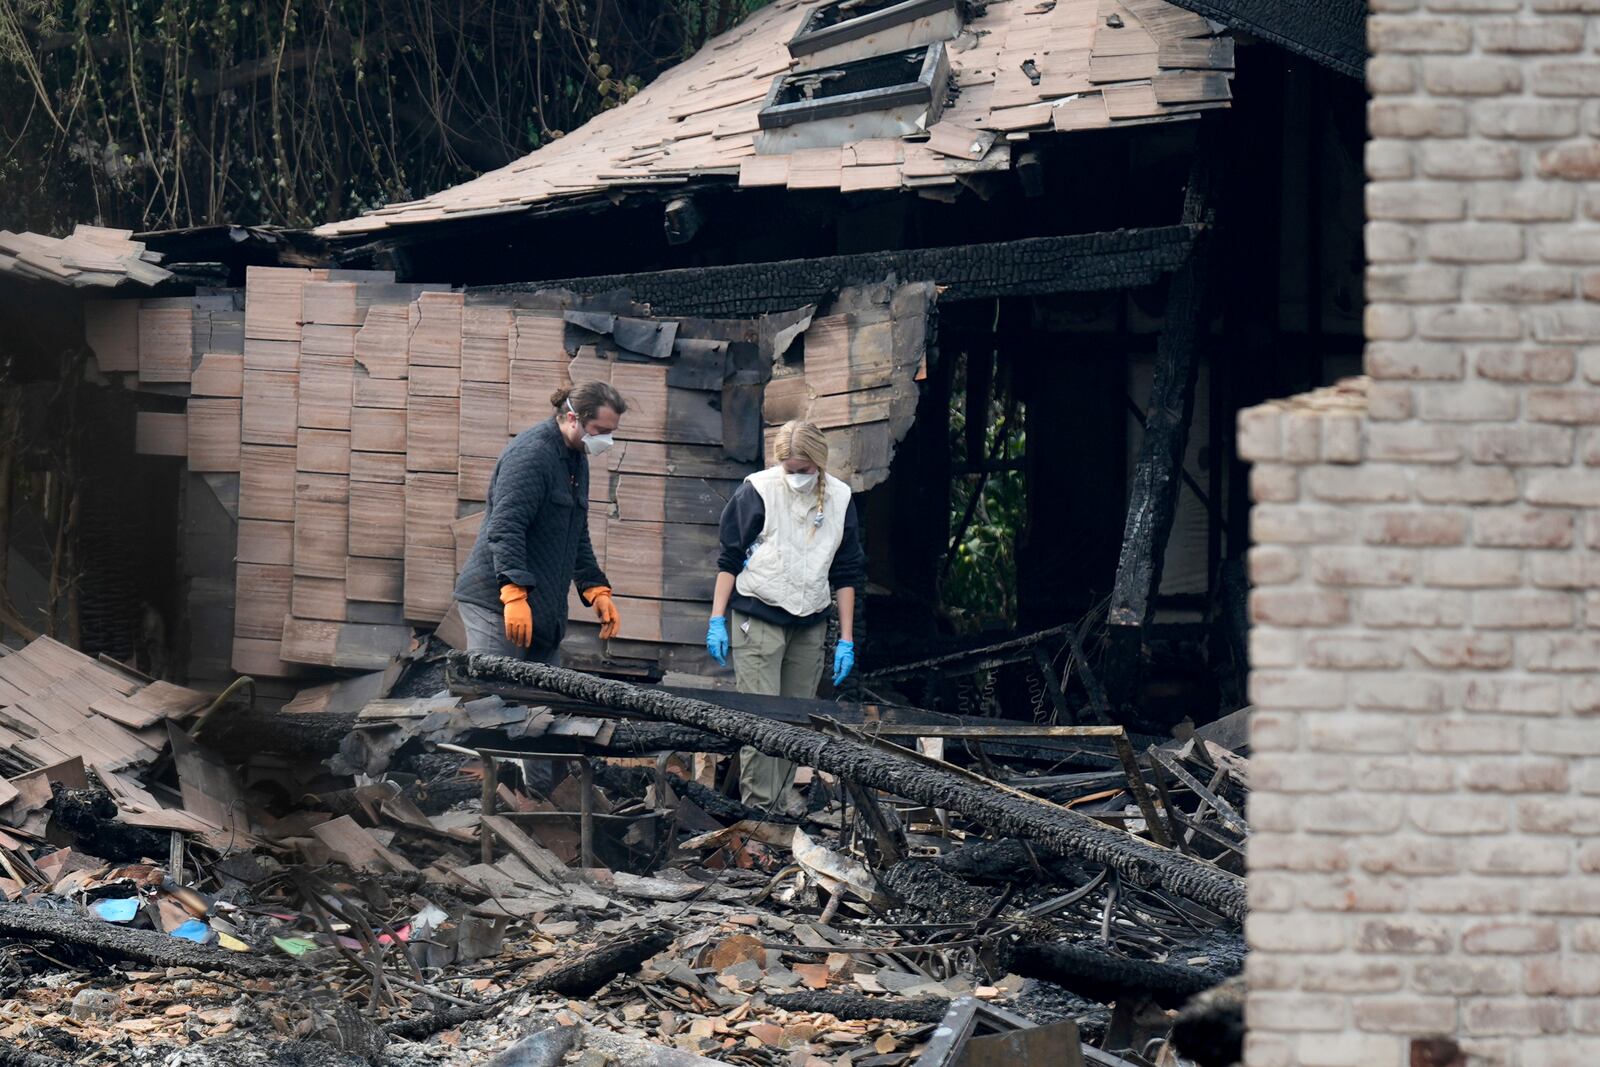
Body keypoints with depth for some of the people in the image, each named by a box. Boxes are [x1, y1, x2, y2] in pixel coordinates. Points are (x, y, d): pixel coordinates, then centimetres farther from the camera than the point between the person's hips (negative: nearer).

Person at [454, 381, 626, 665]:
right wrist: (514, 595, -30)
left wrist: (597, 590, 20)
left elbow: (578, 537, 29)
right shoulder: (531, 453, -14)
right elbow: (504, 528, -23)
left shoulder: (576, 460, 18)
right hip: (496, 601, -10)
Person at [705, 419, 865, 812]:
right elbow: (729, 559, -1)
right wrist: (717, 622, -5)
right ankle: (759, 807, -10)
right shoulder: (757, 491, -8)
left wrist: (846, 640, 8)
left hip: (809, 625, 4)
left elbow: (846, 575, 10)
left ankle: (784, 801, 16)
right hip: (758, 619, -4)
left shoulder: (839, 499, 3)